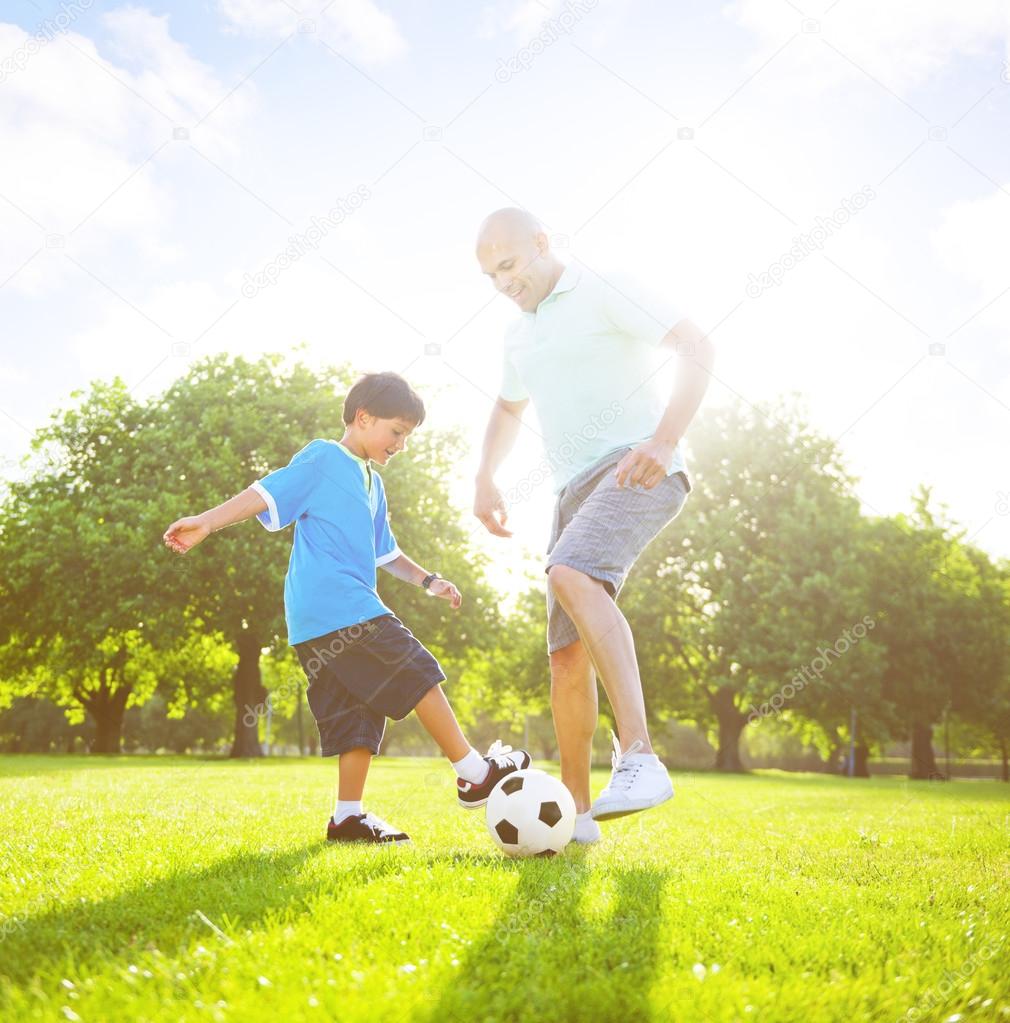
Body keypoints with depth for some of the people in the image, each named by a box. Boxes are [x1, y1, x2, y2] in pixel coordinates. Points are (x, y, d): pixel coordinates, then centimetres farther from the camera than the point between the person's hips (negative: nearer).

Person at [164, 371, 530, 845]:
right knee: (417, 675, -7)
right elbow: (267, 492, -9)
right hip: (337, 607, -9)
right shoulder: (322, 458, -1)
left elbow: (384, 551, 36)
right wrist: (207, 522, -19)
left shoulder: (372, 483, 27)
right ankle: (474, 773, 0)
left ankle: (348, 815, 9)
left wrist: (427, 580, 30)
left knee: (361, 712, 6)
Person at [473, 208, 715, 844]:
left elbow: (697, 348, -10)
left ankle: (640, 758, -38)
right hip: (578, 487, 8)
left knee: (572, 575, -35)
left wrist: (665, 440, -23)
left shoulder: (604, 292, -1)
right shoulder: (521, 335, 22)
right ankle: (575, 812, 12)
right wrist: (485, 478, 19)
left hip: (638, 472, -8)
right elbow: (508, 409, 38)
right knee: (566, 653, 2)